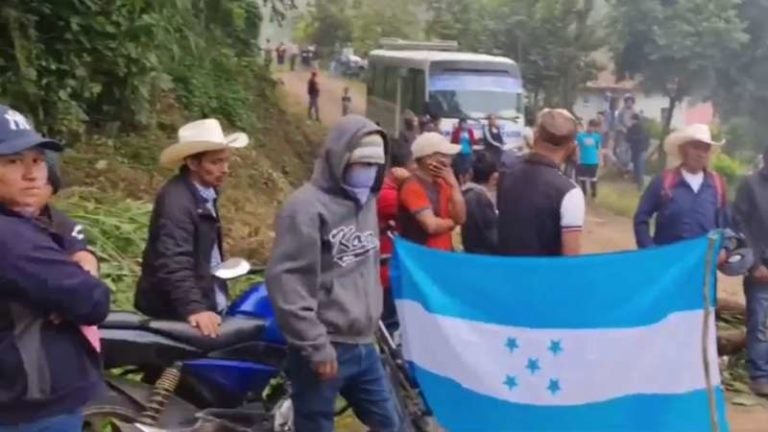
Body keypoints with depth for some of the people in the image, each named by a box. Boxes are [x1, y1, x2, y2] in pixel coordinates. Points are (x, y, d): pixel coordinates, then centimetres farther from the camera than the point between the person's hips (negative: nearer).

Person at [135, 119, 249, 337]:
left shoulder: (206, 192, 10)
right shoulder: (176, 201, -21)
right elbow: (174, 264, -33)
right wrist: (194, 309, -42)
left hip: (207, 305, 10)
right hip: (175, 314, -10)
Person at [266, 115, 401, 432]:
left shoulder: (365, 201, 13)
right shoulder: (306, 206, -14)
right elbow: (286, 282, -19)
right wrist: (315, 346, -19)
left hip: (363, 346, 8)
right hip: (325, 350, -8)